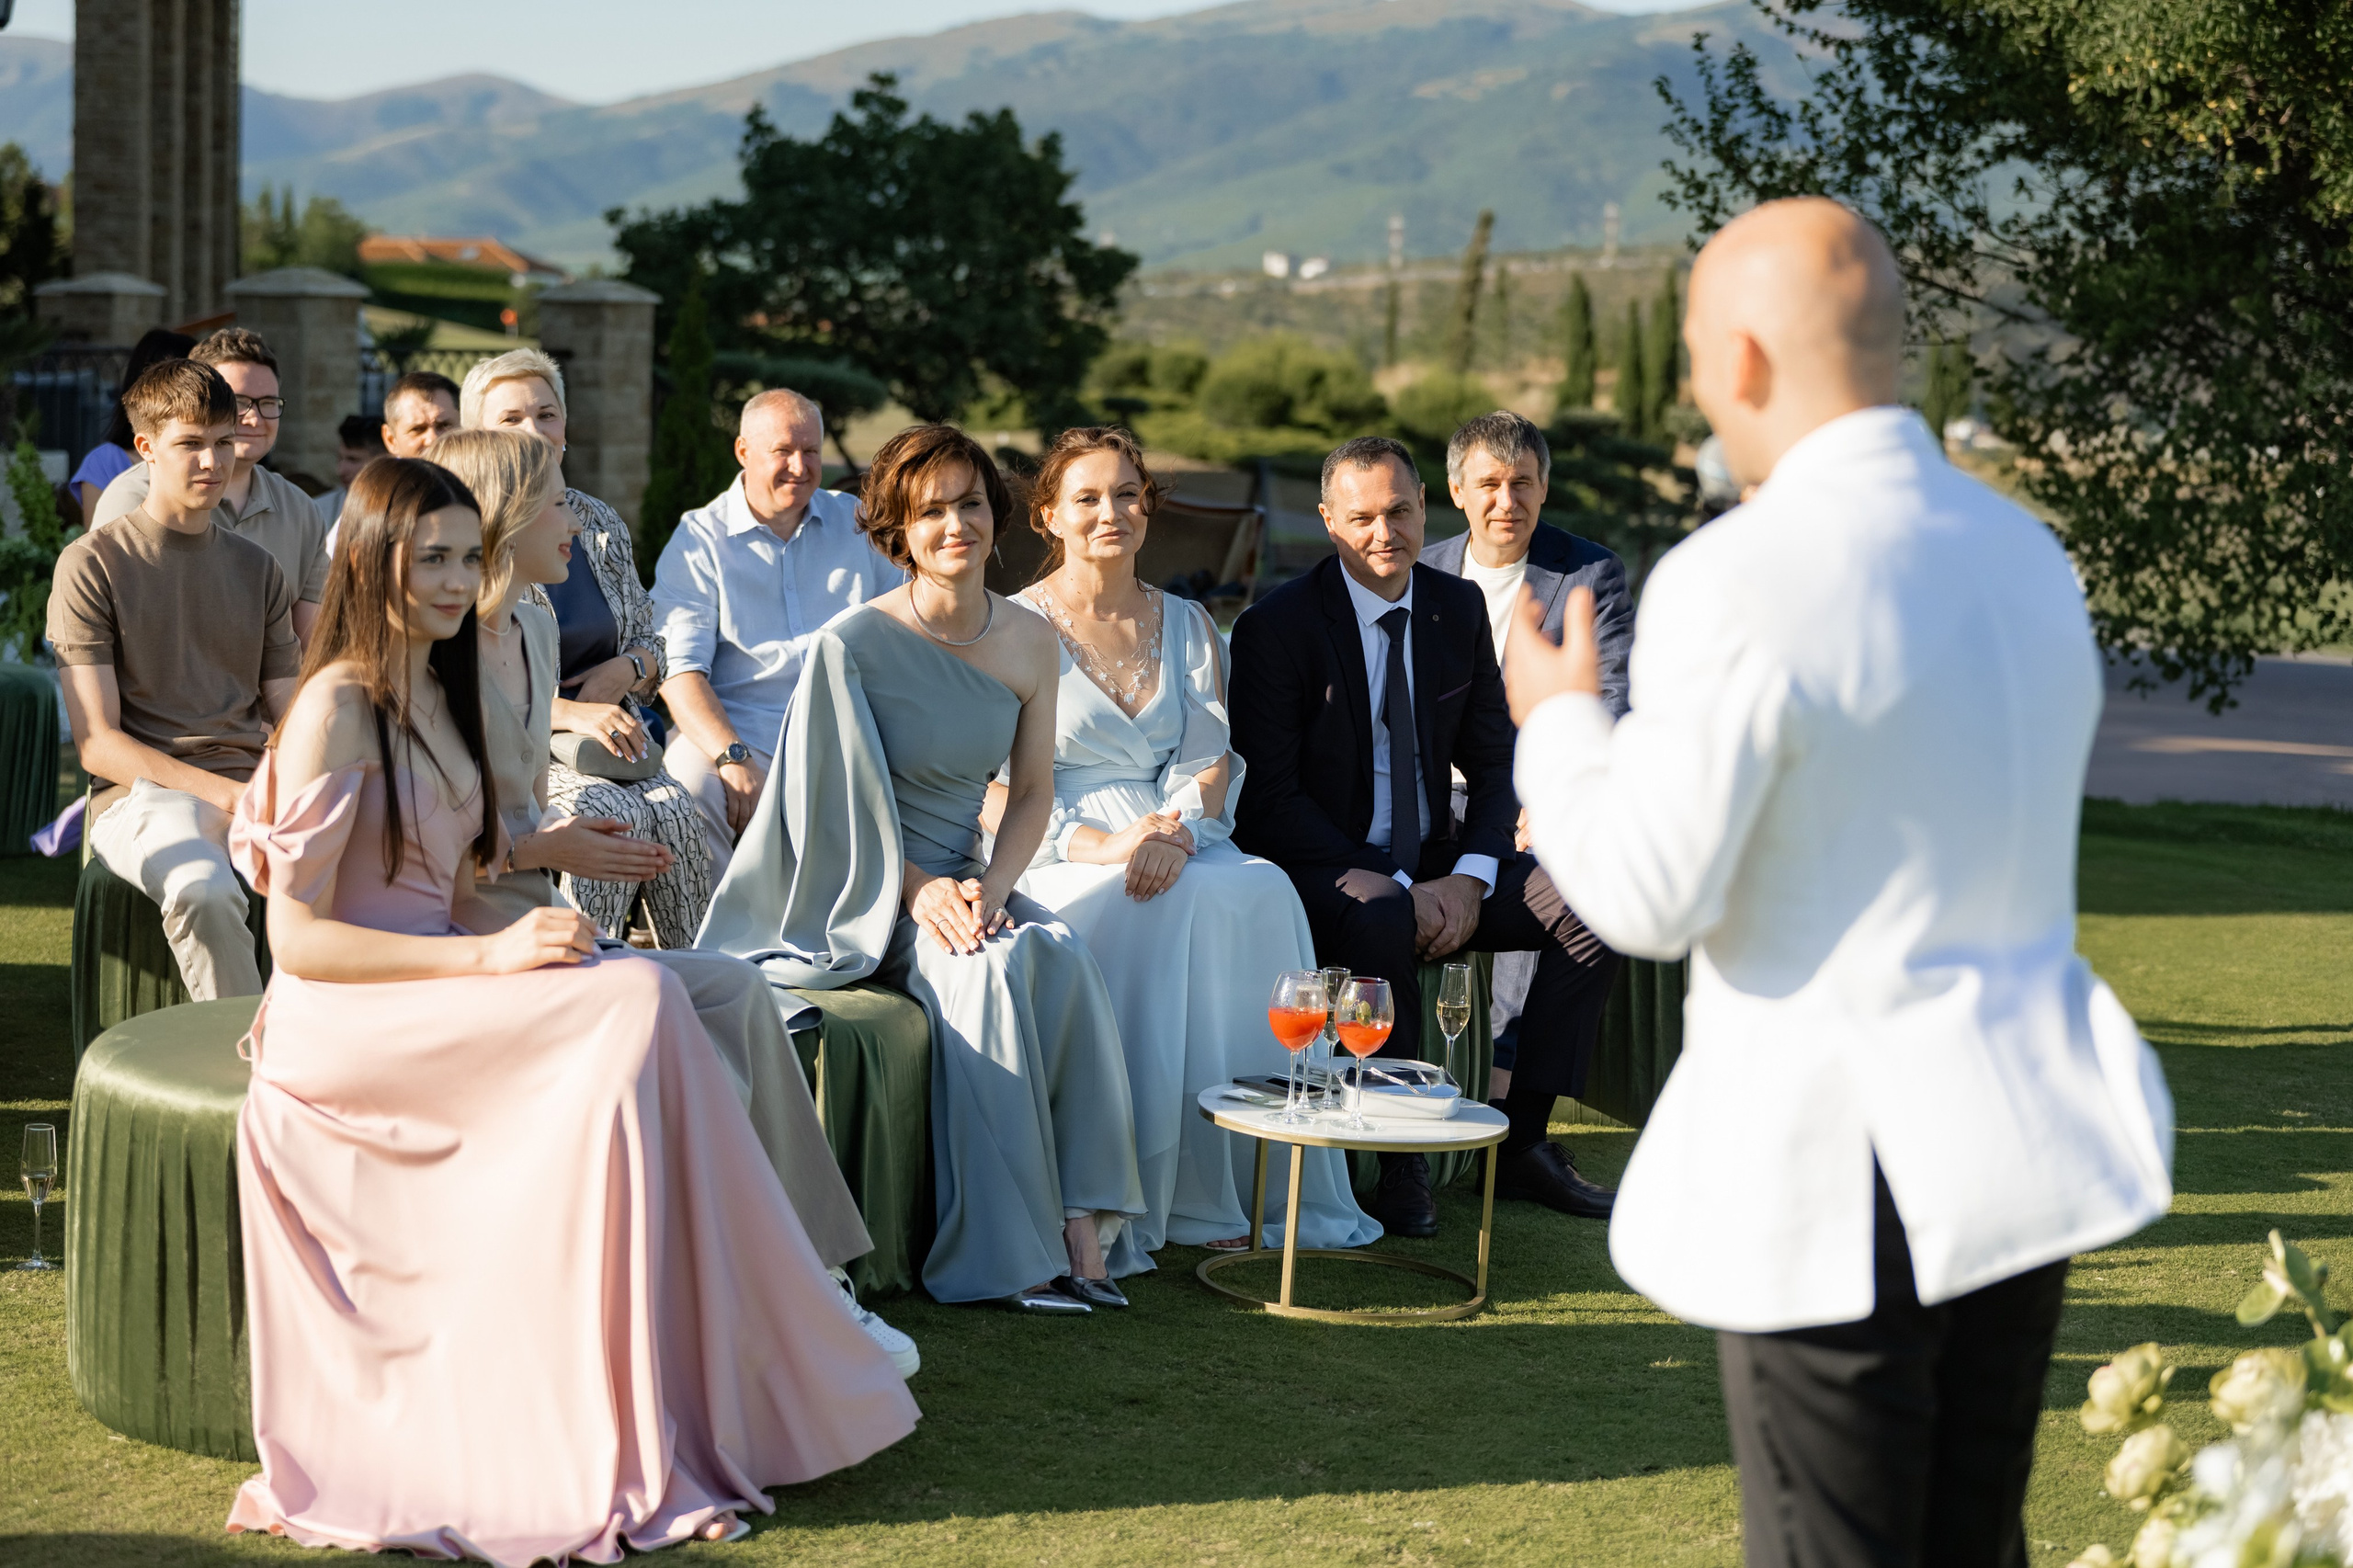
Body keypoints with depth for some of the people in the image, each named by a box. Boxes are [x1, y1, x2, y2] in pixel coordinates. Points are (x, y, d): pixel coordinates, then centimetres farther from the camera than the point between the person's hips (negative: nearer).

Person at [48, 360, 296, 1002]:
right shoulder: (91, 563, 4)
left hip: (250, 787, 4)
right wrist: (228, 796, -15)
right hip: (141, 793, -4)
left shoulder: (258, 570, 20)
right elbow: (98, 744, -3)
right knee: (203, 891, -40)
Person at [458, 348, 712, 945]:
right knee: (612, 813, -32)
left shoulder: (600, 526, 15)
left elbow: (650, 645, 22)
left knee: (676, 813, -26)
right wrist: (567, 713, -19)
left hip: (605, 738, 5)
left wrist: (623, 670, -3)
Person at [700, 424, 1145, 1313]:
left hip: (959, 883, 4)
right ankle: (1001, 1254, -28)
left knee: (1062, 956, -27)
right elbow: (838, 807, -6)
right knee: (991, 966, -31)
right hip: (863, 898, -4)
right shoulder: (851, 644, -11)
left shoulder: (1029, 645, 4)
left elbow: (1033, 793, 8)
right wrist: (920, 891, -18)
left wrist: (988, 889, -9)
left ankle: (1078, 1229, -26)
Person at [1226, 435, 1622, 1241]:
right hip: (1323, 868, -6)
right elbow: (1269, 799, -14)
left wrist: (1469, 877, -11)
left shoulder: (1459, 609, 5)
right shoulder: (1277, 626, -10)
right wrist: (1396, 889, -22)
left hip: (1434, 861, 6)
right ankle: (1401, 1159, -23)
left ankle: (1523, 1141, -5)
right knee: (1380, 923, -39)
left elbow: (1494, 757, 8)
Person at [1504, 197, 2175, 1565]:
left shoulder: (1742, 582, -17)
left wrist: (1560, 720, 4)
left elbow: (1649, 895, -14)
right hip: (2022, 1138, 7)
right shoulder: (2027, 553, 7)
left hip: (1834, 1164, -7)